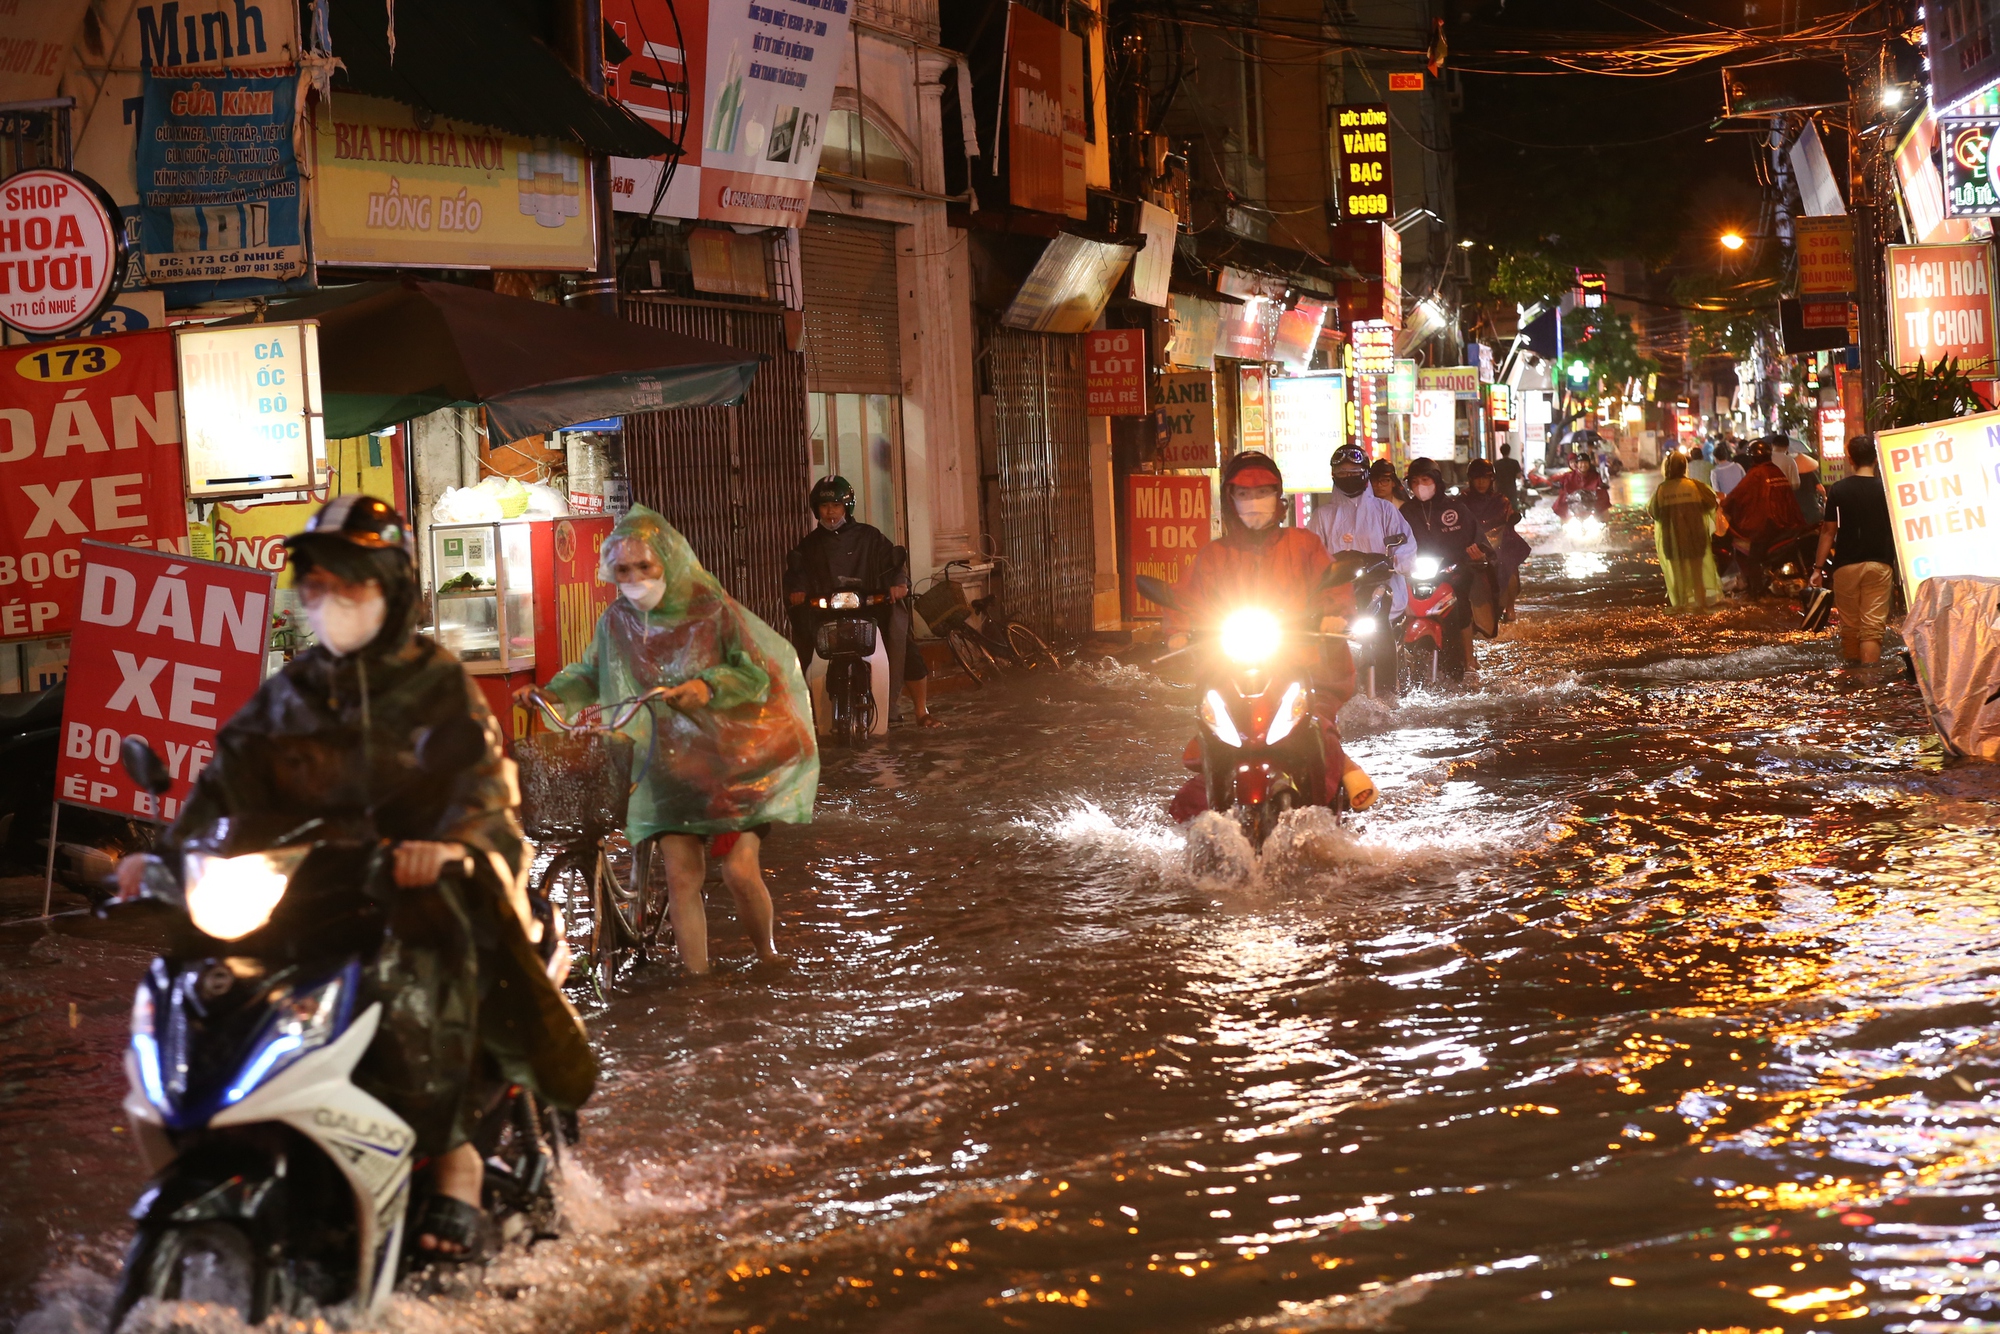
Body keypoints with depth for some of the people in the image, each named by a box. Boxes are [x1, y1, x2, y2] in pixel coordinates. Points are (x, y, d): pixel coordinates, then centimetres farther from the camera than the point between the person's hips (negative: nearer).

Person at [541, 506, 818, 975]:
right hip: (666, 766, 3)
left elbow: (757, 672, -13)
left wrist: (709, 687, -29)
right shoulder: (616, 623, 3)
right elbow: (591, 675, 17)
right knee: (682, 878, -4)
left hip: (729, 760, -3)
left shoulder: (713, 610, -9)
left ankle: (767, 956, 17)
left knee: (740, 871, -10)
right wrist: (550, 693, 0)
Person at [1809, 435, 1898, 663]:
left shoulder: (1838, 490, -3)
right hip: (1879, 564, 0)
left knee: (1849, 627, 13)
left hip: (1846, 565, 0)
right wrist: (1898, 569, 15)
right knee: (1873, 628, -4)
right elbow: (1897, 531, 4)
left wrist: (1818, 567, 5)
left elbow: (1829, 531, -1)